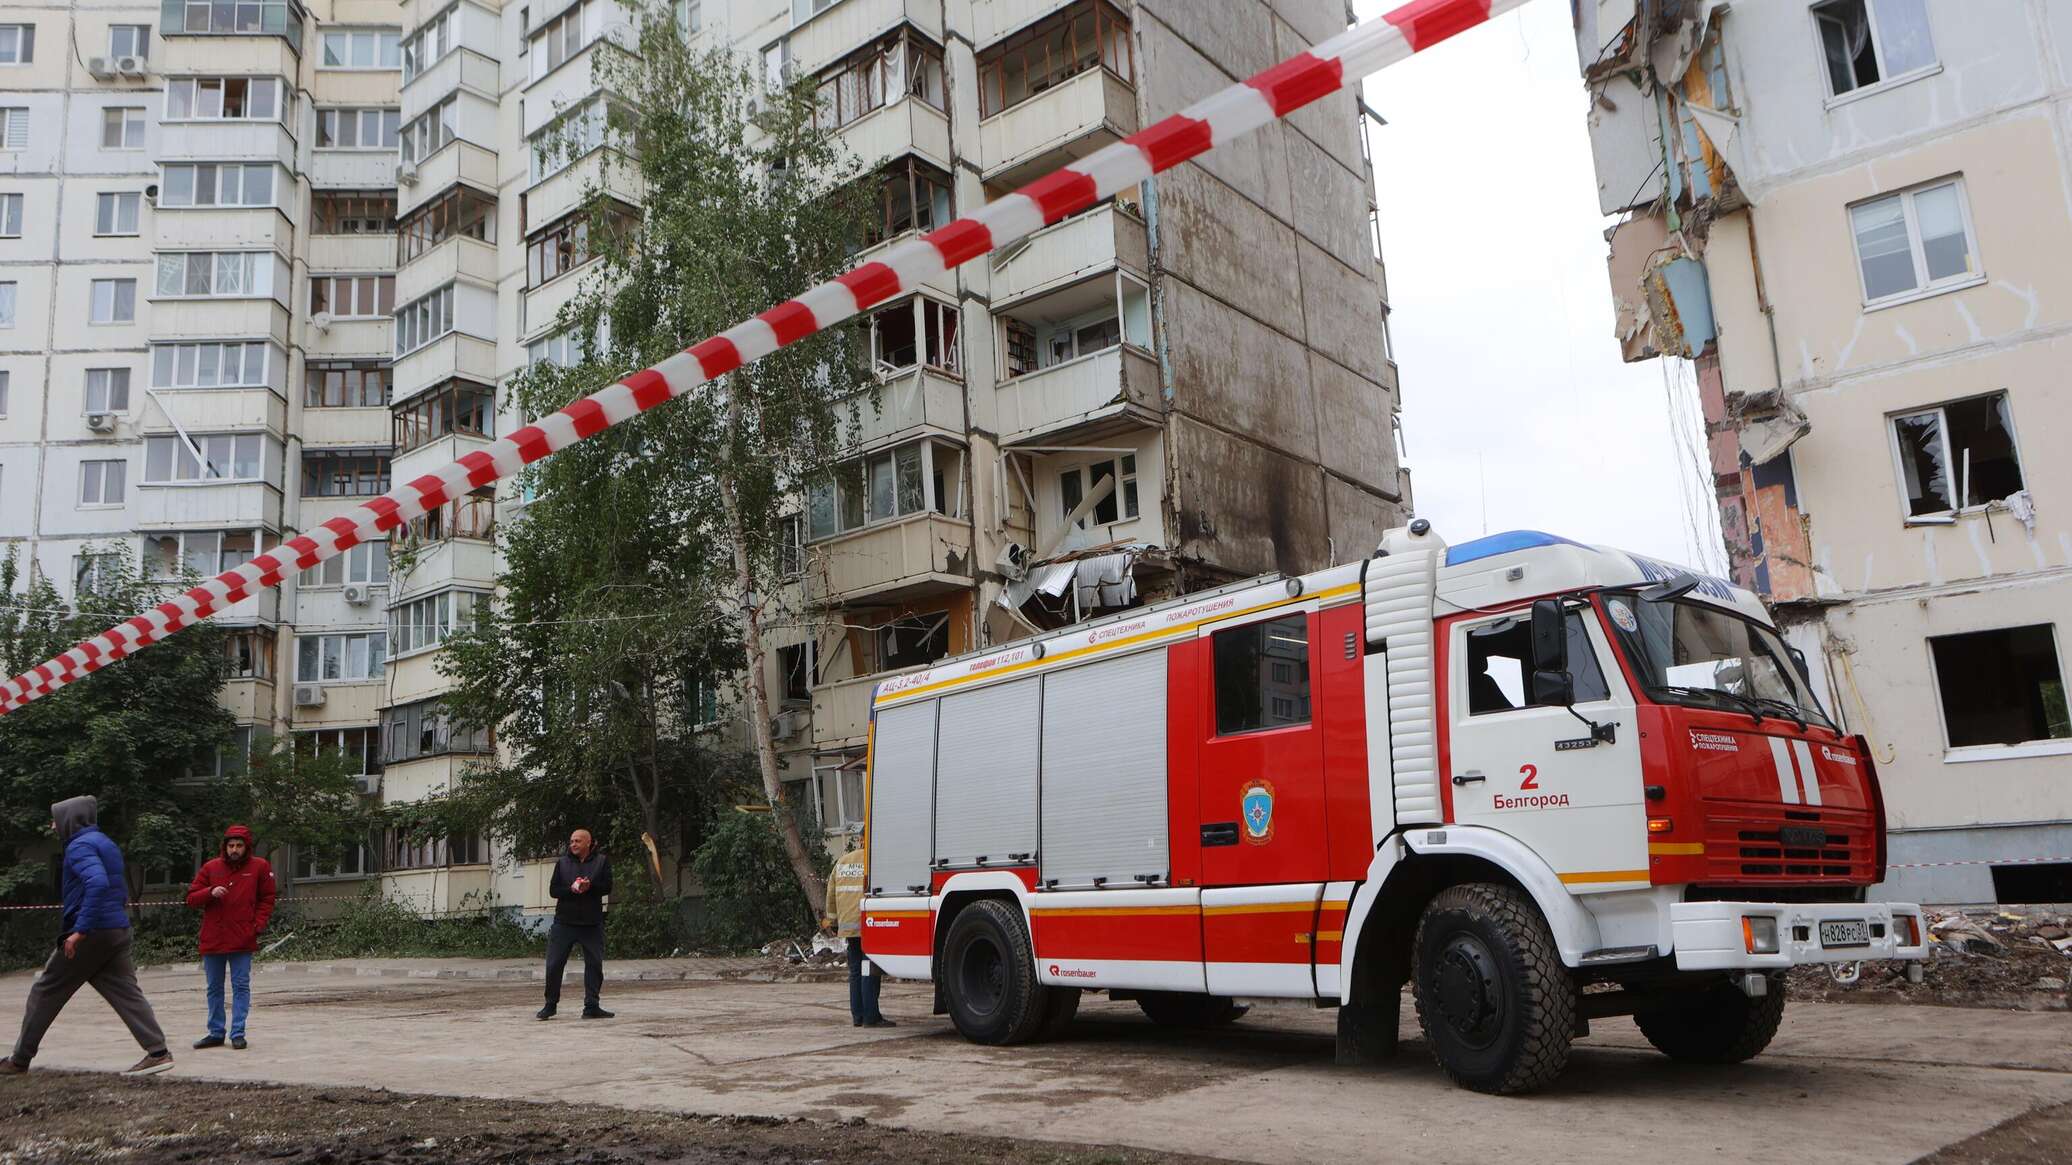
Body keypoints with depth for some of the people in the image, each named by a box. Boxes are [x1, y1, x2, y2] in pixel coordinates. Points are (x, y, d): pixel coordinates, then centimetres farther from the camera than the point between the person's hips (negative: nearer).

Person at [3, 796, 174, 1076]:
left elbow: (98, 883, -28)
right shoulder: (105, 843, 18)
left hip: (90, 934, -8)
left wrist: (81, 929, -28)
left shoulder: (80, 846, -11)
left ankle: (19, 1060, 20)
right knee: (126, 993, 2)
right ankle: (158, 1052, -8)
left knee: (44, 992, 9)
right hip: (118, 931, 8)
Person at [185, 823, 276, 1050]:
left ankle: (238, 1033, 3)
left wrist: (259, 924, -5)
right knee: (214, 988, 12)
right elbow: (191, 898, 5)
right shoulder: (210, 867, 4)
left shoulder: (259, 867, 0)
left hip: (242, 939, -3)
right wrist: (210, 892, -15)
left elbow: (267, 899, 6)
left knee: (241, 986, -1)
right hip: (212, 938, 3)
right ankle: (216, 1033, 22)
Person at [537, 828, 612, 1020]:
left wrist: (589, 887, -23)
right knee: (554, 964, 1)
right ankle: (550, 1005, 16)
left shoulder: (601, 861, 2)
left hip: (592, 923, -1)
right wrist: (571, 889, -16)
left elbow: (607, 887, -5)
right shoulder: (563, 863, 6)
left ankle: (591, 1007, 10)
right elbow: (553, 889, 2)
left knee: (594, 964, 1)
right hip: (564, 921, 1)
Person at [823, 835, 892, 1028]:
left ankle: (857, 1016, 15)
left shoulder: (842, 861, 15)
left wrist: (832, 920, 25)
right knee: (869, 971, -5)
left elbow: (831, 893, 18)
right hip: (867, 924, -7)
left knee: (855, 971, 13)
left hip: (847, 925, 7)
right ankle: (871, 1017, -6)